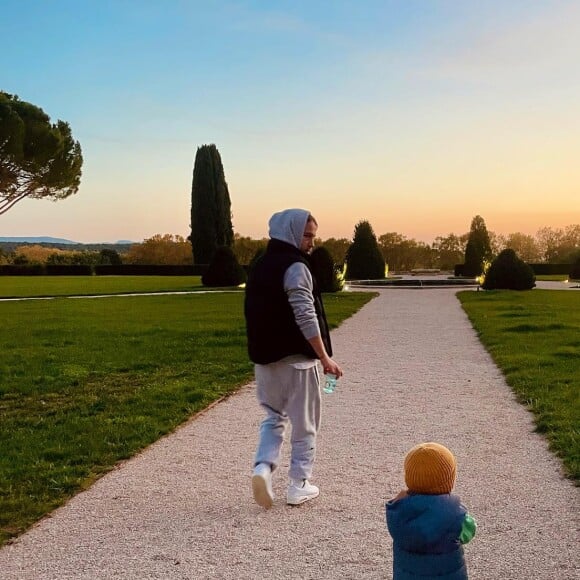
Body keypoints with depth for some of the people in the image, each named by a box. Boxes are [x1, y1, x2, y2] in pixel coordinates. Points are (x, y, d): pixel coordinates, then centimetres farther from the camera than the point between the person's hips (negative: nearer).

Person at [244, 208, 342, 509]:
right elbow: (306, 318, -20)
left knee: (274, 417, 20)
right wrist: (325, 358, -15)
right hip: (297, 360, -7)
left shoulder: (259, 267, 11)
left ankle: (263, 467, 0)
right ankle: (299, 485, 15)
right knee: (304, 425, 8)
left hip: (264, 358, 7)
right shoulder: (295, 267, -14)